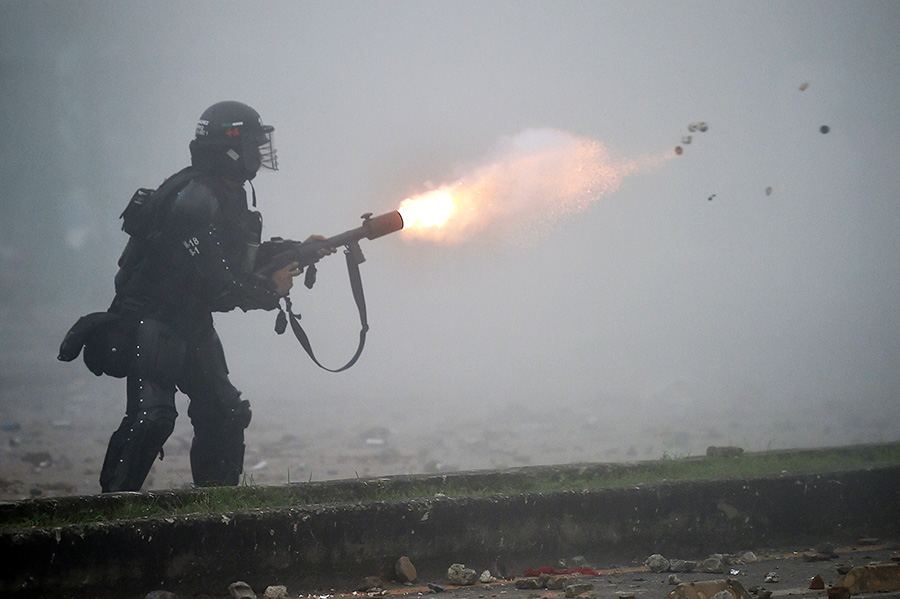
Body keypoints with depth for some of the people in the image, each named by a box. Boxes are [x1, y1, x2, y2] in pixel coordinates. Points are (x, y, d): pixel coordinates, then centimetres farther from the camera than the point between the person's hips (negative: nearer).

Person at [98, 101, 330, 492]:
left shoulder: (228, 196, 14)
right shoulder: (195, 197, -20)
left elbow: (245, 263, 21)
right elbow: (214, 276, -23)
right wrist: (270, 291, -11)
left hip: (191, 327, 10)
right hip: (153, 323, -10)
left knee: (224, 414, 8)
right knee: (152, 417, -22)